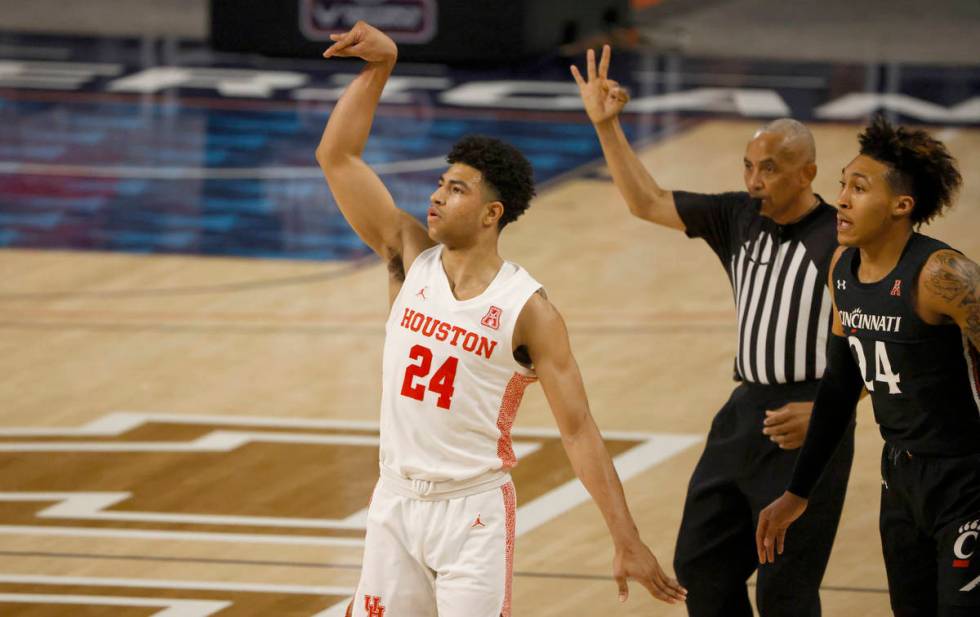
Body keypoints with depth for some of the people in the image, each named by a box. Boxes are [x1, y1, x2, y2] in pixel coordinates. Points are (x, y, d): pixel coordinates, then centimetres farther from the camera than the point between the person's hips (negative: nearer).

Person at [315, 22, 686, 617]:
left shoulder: (527, 310, -11)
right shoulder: (411, 259, 1)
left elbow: (580, 431, -10)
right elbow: (337, 156, 0)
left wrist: (629, 542, -13)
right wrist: (380, 67, -9)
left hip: (474, 514, -5)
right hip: (397, 502, 5)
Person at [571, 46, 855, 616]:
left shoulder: (842, 243, -14)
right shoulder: (739, 217, 6)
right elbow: (648, 202, 11)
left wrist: (825, 410, -22)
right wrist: (606, 125, 3)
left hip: (804, 425, -8)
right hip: (746, 411, 8)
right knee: (701, 567, 13)